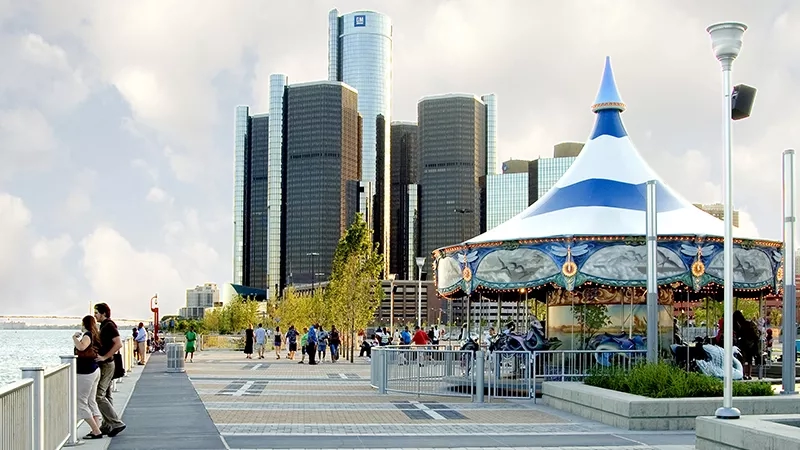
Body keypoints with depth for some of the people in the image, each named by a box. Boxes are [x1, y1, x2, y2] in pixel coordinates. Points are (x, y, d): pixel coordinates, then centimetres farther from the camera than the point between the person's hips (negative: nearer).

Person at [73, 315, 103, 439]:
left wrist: (75, 337, -20)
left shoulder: (88, 335, -15)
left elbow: (81, 347, -36)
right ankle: (97, 430, 10)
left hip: (86, 372, -9)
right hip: (95, 369, 9)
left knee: (80, 402, -4)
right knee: (91, 401, 13)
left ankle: (96, 431, -9)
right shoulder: (95, 335, 11)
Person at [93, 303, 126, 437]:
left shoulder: (109, 326, -15)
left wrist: (104, 357, -24)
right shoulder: (104, 326, 15)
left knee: (99, 396, -11)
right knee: (106, 396, 12)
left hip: (106, 365, -11)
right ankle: (107, 426, 17)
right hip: (104, 365, 11)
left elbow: (118, 344, -26)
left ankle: (116, 423, -12)